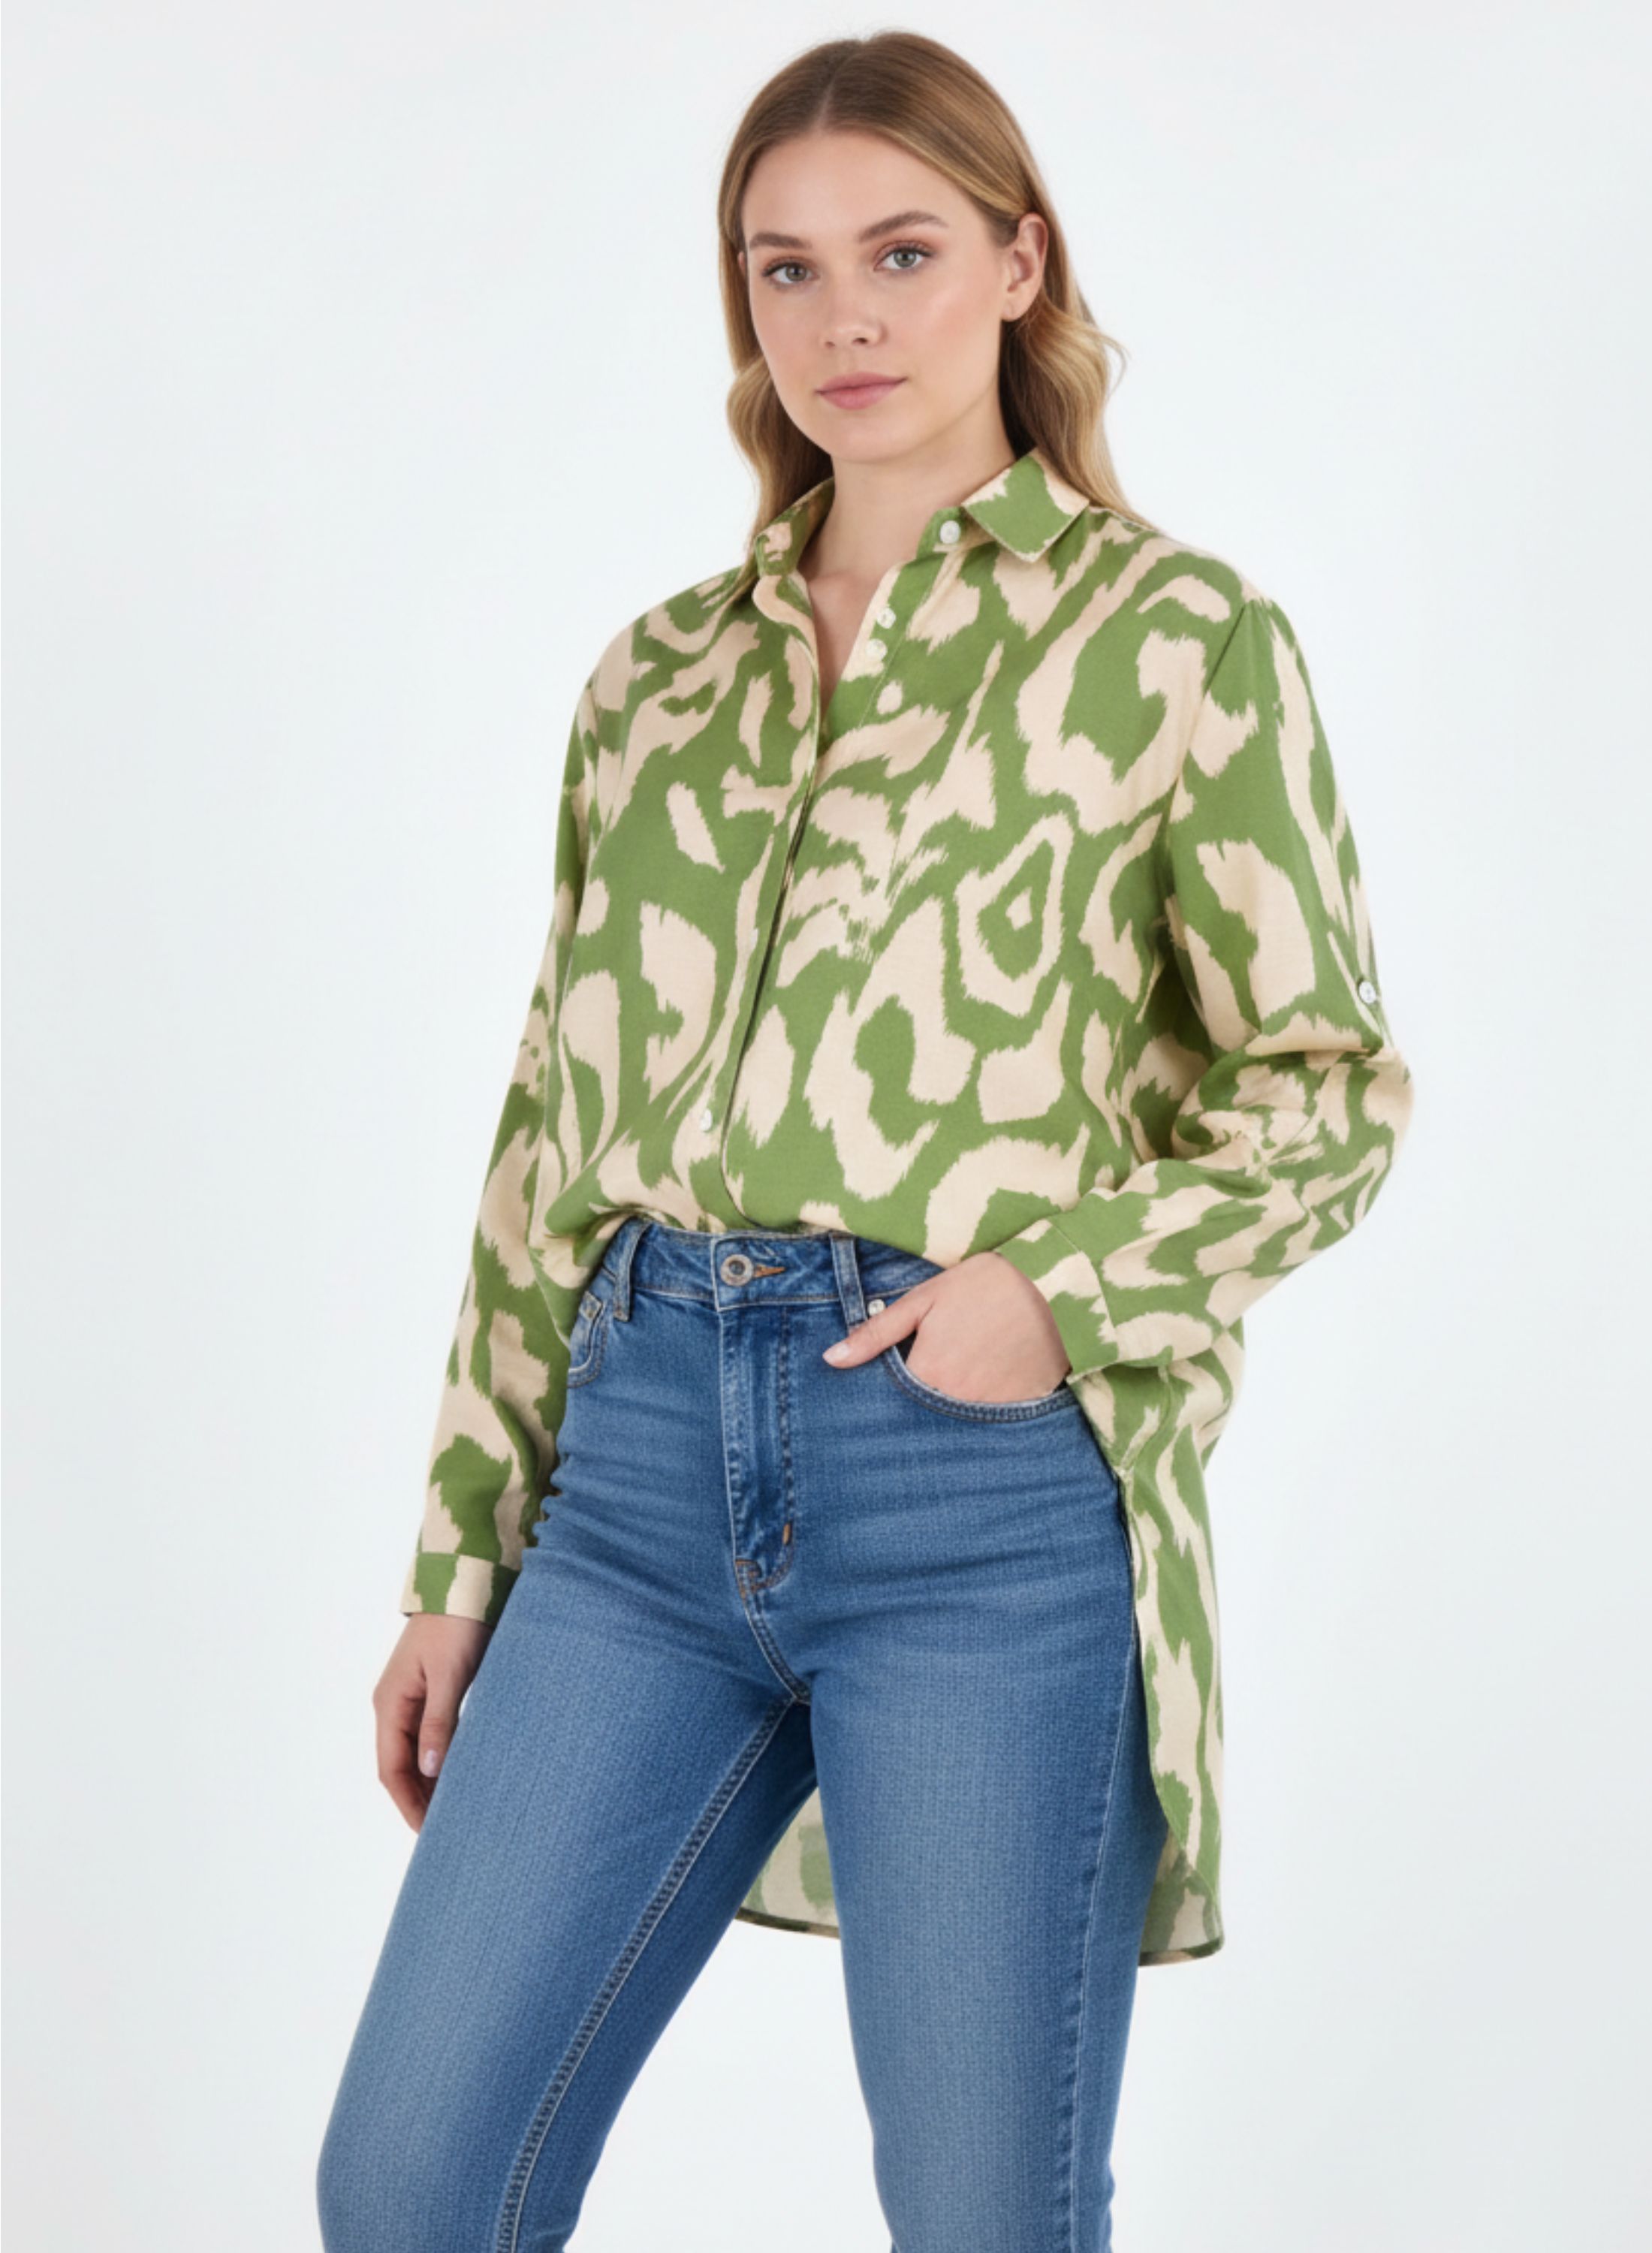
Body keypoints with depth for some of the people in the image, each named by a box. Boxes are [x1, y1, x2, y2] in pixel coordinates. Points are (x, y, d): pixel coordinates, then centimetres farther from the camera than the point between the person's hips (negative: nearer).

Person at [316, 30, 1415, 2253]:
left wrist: (1062, 1278, -14)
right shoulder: (661, 673, 15)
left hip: (986, 1486, -4)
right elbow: (551, 1124, 16)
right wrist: (462, 1559, 14)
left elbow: (1334, 1084, 3)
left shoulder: (1175, 634, 3)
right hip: (646, 1470, 4)